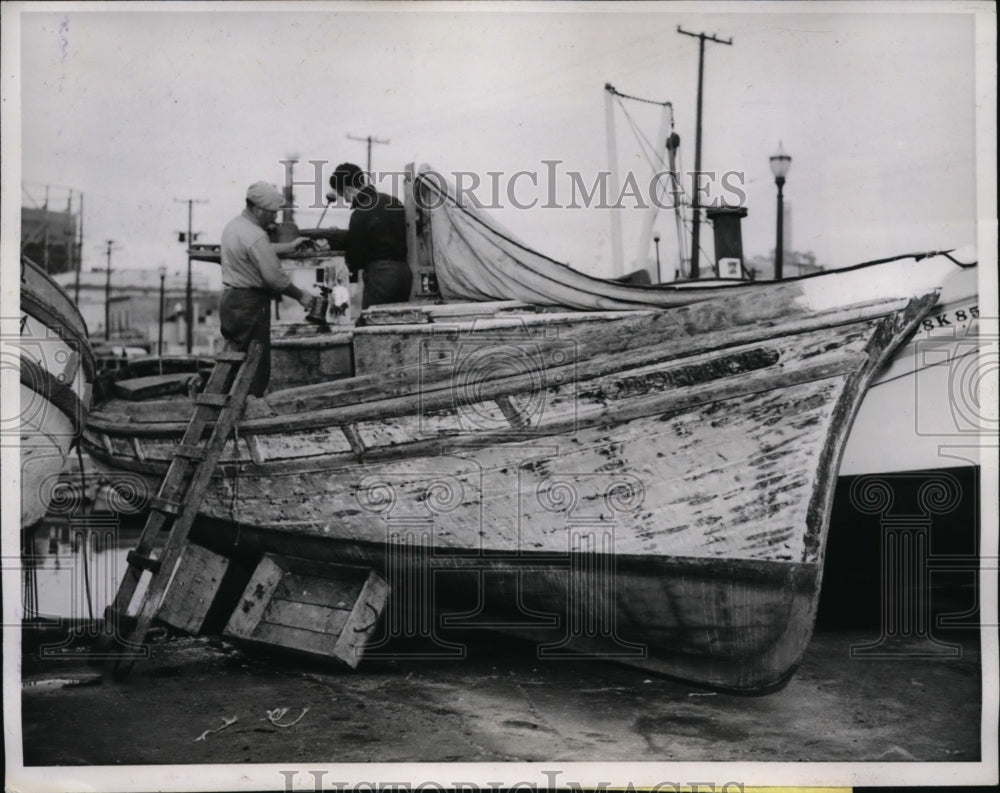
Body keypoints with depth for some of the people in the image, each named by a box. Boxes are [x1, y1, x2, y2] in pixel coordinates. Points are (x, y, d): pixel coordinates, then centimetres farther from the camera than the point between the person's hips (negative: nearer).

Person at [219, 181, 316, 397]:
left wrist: (290, 246, 27)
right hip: (251, 304, -10)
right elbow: (274, 276, -21)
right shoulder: (254, 235, -20)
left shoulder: (233, 225, 10)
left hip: (229, 299, 10)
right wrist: (301, 296, -9)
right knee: (257, 369, -4)